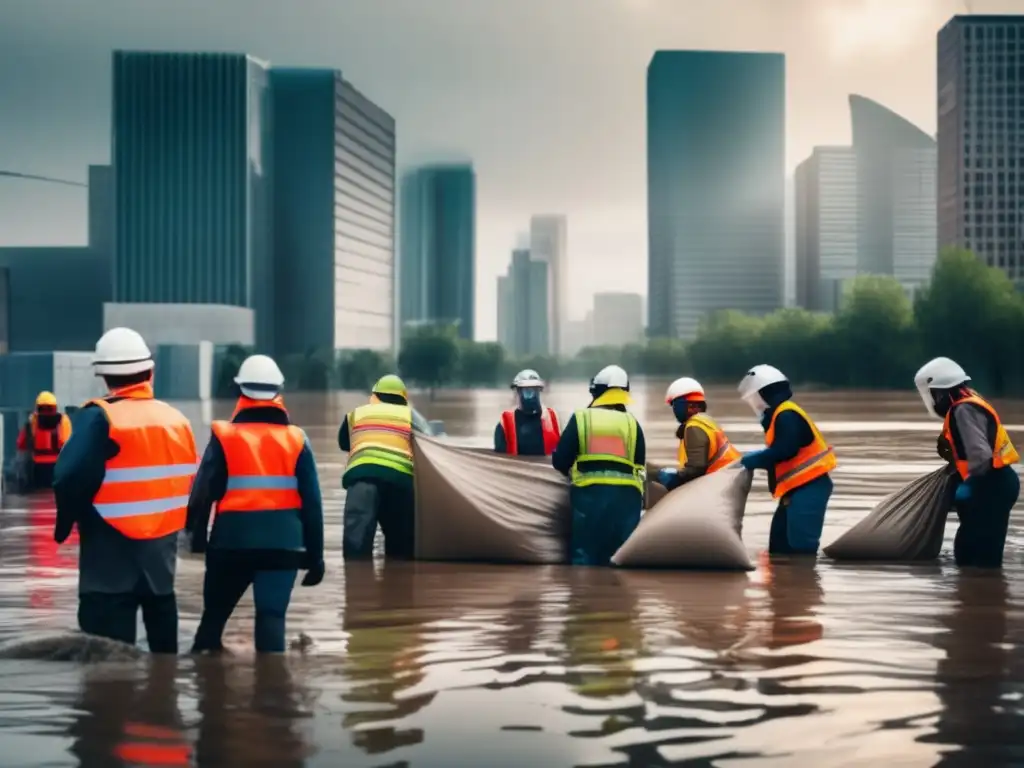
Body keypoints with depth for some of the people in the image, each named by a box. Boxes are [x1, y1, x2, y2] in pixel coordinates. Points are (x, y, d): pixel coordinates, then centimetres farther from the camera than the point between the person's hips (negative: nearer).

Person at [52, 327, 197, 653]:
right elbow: (191, 480, 10)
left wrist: (65, 523, -5)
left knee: (107, 636, -6)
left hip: (111, 543, -6)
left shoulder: (99, 417, -13)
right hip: (162, 540, 7)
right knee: (159, 610, 21)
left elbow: (72, 477, -20)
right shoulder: (176, 419, 7)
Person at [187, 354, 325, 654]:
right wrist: (315, 555, 8)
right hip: (282, 543, 1)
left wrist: (197, 537, 5)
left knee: (215, 613, 15)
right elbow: (311, 502, 3)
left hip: (232, 541, 0)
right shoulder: (296, 440, 3)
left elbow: (203, 493, -5)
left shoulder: (224, 437, -2)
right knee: (272, 615, 0)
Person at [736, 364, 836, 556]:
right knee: (780, 542, 11)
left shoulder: (786, 416, -14)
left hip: (809, 486, -11)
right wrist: (755, 460, 4)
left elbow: (785, 450, -25)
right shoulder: (780, 416, 19)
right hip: (799, 488, 11)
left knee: (800, 544, -16)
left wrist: (754, 459, -16)